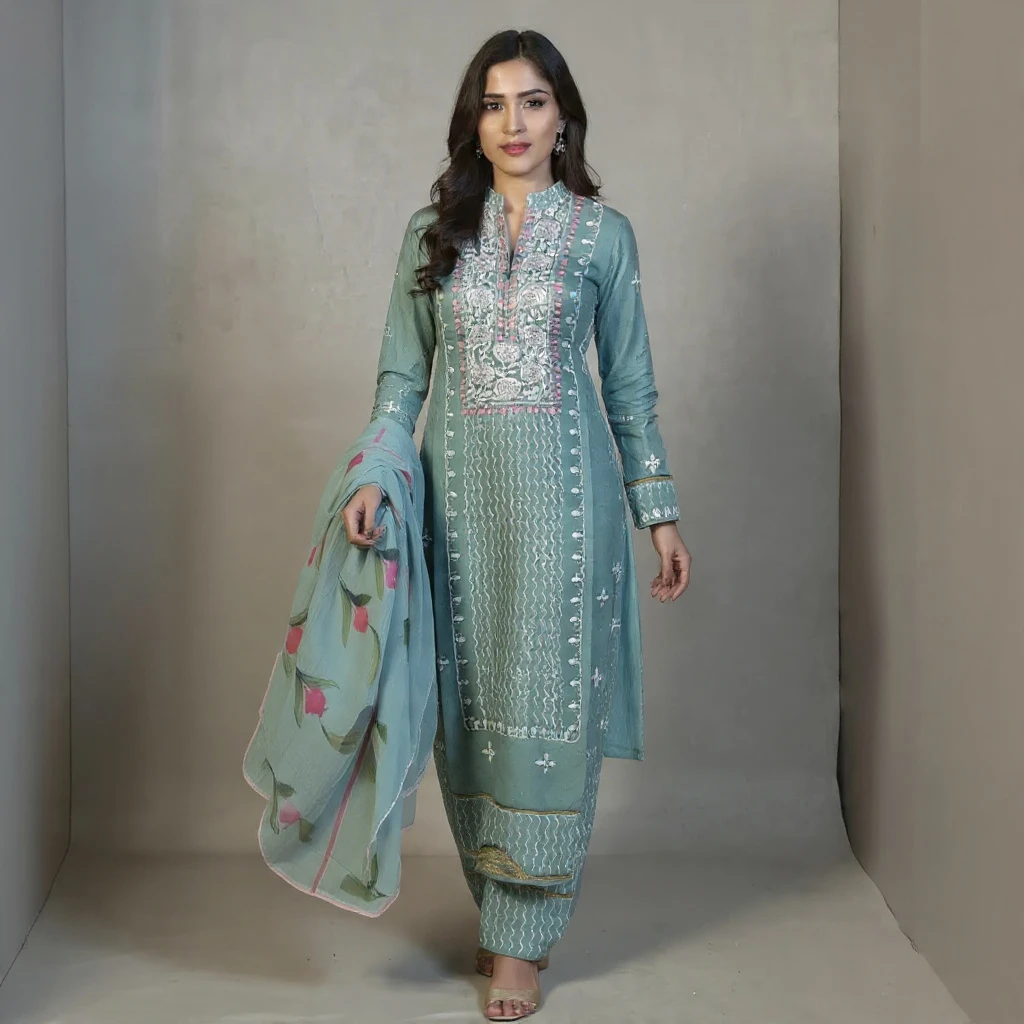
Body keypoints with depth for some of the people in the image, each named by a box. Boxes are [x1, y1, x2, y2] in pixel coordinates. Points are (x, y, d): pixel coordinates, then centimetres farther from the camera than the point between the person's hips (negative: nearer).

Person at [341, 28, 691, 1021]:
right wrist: (373, 476, -7)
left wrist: (659, 512, 4)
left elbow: (630, 384, 6)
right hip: (458, 487, 2)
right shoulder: (434, 228, 7)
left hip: (562, 488, -2)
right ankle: (499, 904, 26)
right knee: (467, 701, 7)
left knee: (546, 704, -1)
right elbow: (402, 370, 7)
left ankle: (521, 939, 11)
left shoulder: (602, 232, 3)